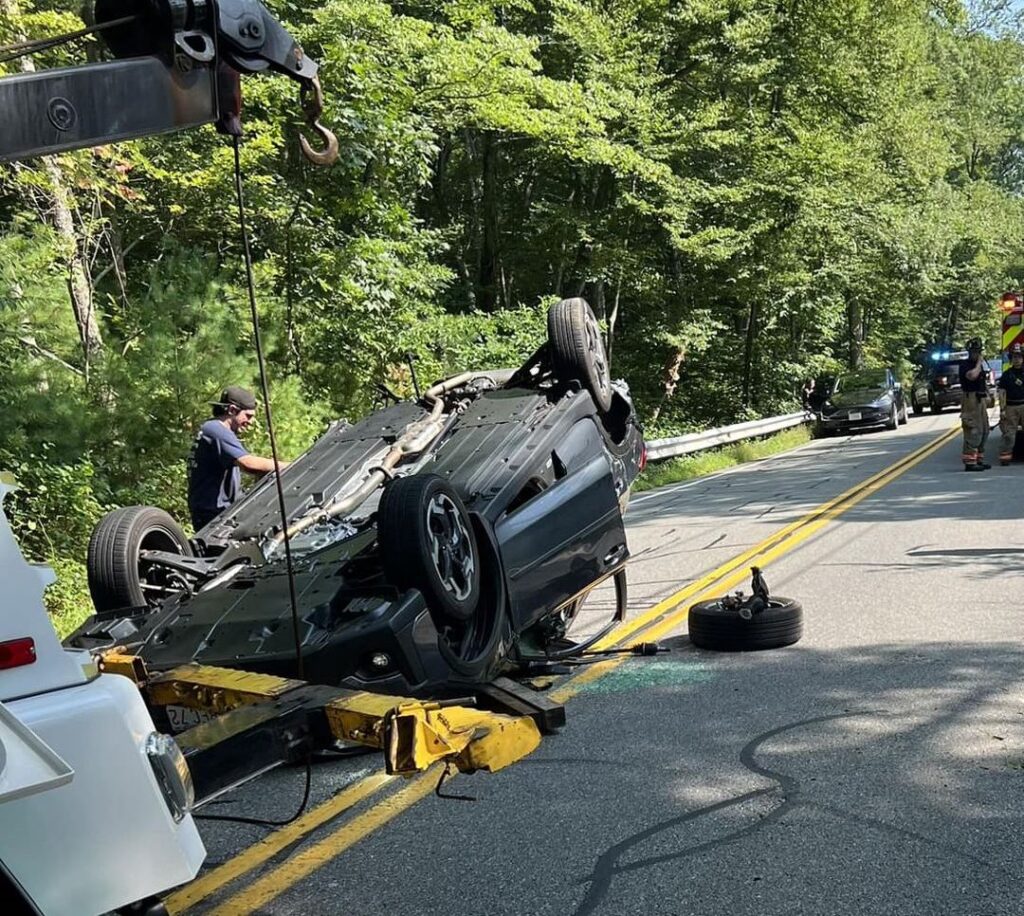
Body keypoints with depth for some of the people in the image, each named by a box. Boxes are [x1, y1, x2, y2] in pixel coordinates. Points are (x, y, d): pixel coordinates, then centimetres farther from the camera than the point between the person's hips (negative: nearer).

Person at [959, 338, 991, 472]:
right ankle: (969, 462, -15)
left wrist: (987, 395, 15)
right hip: (971, 399, -10)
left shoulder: (979, 365, 21)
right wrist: (979, 363, -13)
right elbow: (972, 375, -27)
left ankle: (979, 460, 19)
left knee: (984, 431, 12)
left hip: (981, 400, 10)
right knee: (973, 431, -14)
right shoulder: (965, 364, -7)